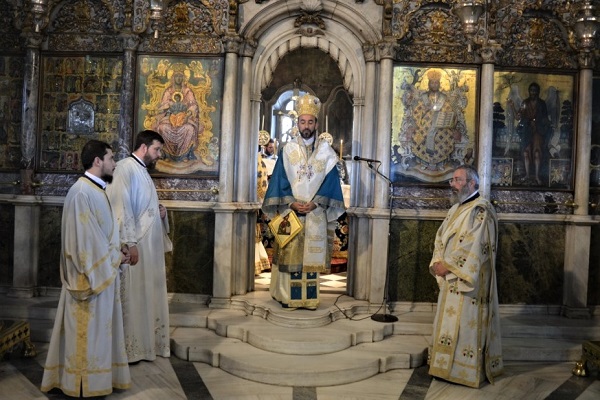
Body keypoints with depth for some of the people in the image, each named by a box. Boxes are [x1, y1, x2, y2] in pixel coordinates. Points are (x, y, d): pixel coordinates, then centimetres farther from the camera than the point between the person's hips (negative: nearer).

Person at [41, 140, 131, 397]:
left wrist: (117, 248, 3)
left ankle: (93, 375, 29)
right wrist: (115, 257, -12)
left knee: (97, 326, 17)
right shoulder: (82, 192, -20)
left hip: (102, 270, 10)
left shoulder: (96, 189, 11)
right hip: (90, 274, -10)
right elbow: (86, 238, -22)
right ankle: (84, 383, 15)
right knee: (87, 328, 2)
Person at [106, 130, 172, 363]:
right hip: (135, 244, -9)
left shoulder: (143, 170, 16)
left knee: (147, 295, 14)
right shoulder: (127, 167, -13)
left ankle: (147, 342, 25)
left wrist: (160, 212, 4)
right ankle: (128, 348, 11)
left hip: (149, 244, 9)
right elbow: (122, 207, -20)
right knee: (132, 296, 0)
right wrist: (130, 242, -23)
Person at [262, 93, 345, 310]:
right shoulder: (287, 149, 5)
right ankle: (288, 296, 9)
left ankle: (310, 298, 11)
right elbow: (280, 181, 1)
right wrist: (292, 203, -12)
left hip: (316, 213, 0)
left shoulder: (326, 151, 5)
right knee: (290, 254, 1)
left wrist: (314, 203, -13)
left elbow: (330, 181, 0)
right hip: (290, 211, 0)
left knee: (312, 254, 3)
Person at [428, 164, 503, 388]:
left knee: (466, 324, -3)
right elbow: (441, 239, 13)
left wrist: (447, 266, -18)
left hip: (469, 281, -9)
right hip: (451, 279, 9)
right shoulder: (455, 209, 15)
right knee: (450, 322, 14)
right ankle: (450, 367, 25)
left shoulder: (481, 210, -14)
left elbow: (474, 247, -22)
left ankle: (467, 371, 7)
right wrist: (437, 263, -3)